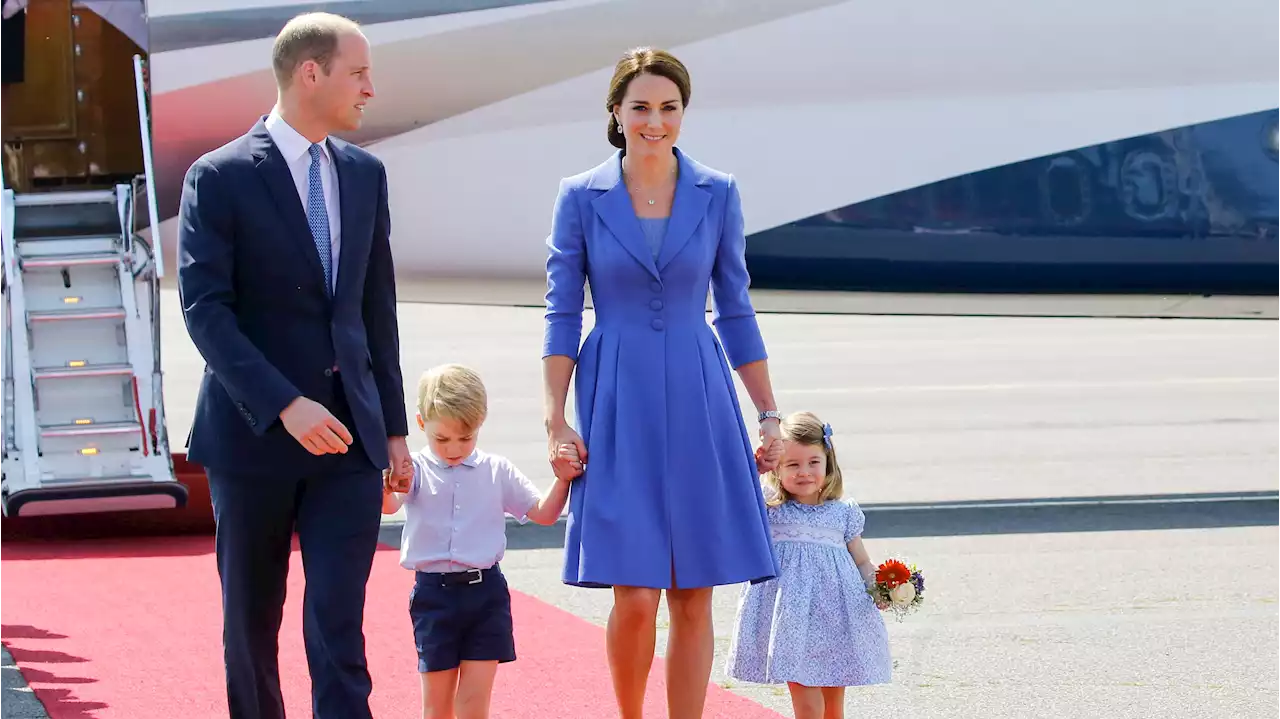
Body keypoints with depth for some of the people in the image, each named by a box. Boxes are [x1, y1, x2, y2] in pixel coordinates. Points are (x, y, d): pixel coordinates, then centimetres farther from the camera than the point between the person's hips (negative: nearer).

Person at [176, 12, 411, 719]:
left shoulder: (365, 175, 9)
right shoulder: (220, 178, -7)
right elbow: (205, 311, -14)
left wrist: (394, 426, 12)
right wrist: (285, 406, -23)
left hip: (349, 431, 3)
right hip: (253, 430, -3)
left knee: (338, 621, -6)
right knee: (251, 620, 9)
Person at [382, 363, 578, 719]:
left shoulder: (496, 471, 5)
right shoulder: (416, 470, -3)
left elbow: (543, 513, 9)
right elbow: (386, 506, -22)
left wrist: (563, 479, -8)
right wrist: (388, 489, -45)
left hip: (485, 593, 1)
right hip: (434, 593, -1)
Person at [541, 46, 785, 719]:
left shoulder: (717, 195, 5)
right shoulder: (581, 197, 1)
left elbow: (735, 311, 10)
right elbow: (562, 316, 2)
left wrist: (769, 415, 8)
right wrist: (556, 422, -5)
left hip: (698, 405, 2)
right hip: (617, 408, -2)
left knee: (693, 597, 1)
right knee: (635, 598, -7)